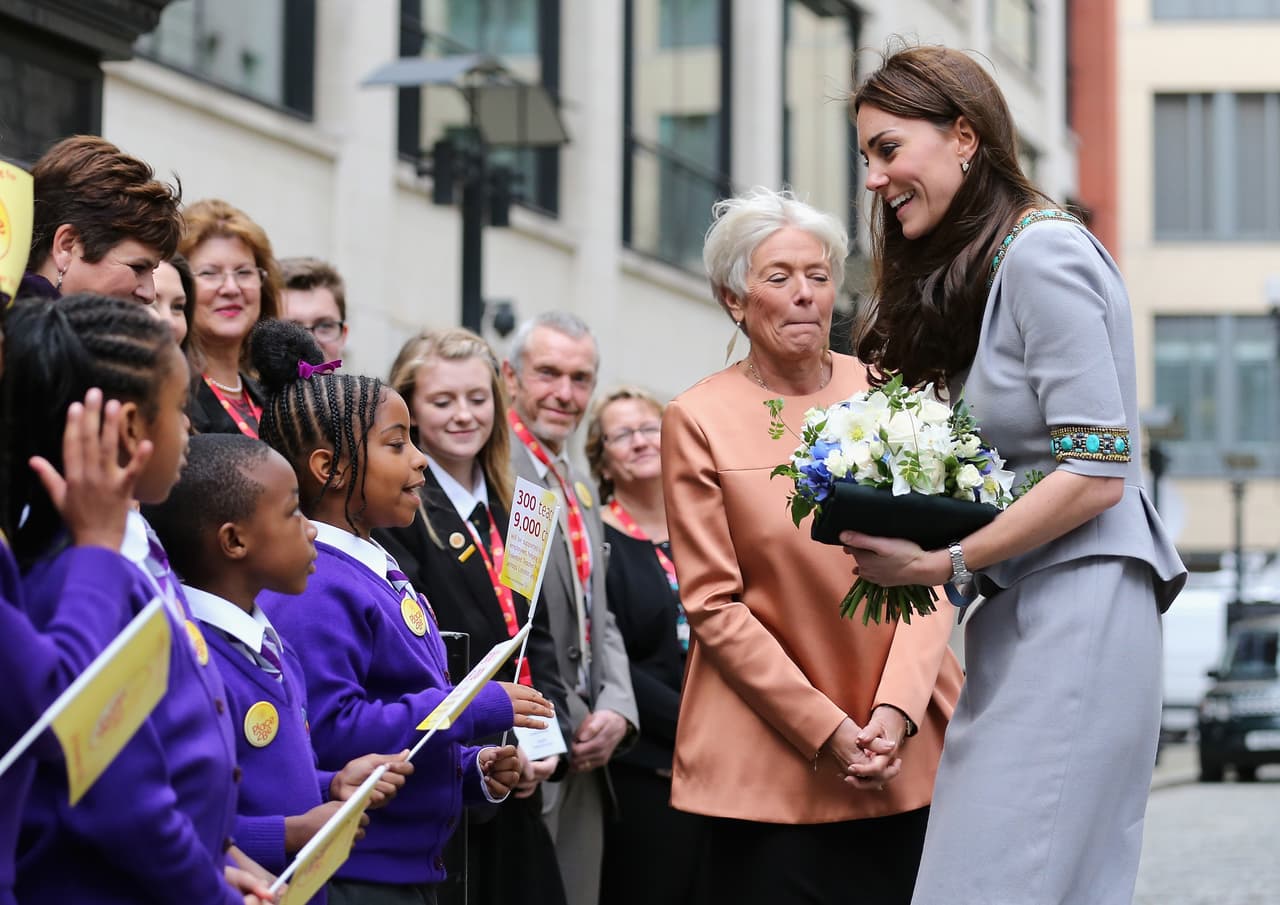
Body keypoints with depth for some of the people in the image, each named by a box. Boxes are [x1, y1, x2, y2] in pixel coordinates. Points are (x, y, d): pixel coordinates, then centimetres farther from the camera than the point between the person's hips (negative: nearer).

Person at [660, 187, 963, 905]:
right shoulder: (699, 420, 0)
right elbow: (714, 605, -3)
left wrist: (897, 707, -10)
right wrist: (825, 728, -10)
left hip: (906, 744, 2)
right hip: (772, 761, -2)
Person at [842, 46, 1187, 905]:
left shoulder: (1042, 254, -9)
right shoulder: (966, 272, 20)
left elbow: (1098, 471, -15)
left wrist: (942, 564, -14)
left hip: (1073, 617, -9)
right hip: (1018, 623, 9)